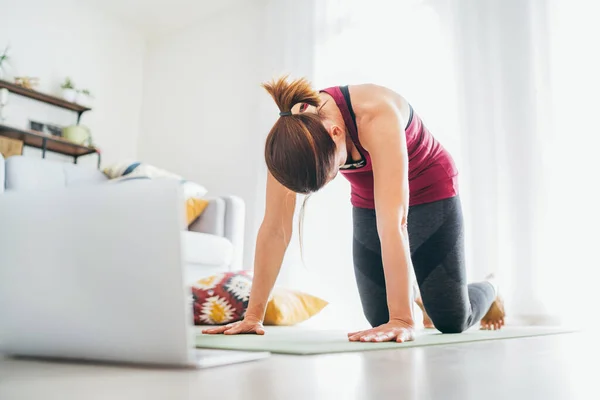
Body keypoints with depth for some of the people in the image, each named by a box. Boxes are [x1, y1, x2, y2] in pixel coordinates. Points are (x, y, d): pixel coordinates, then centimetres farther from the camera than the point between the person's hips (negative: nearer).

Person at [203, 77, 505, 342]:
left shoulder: (376, 116, -41)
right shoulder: (290, 136, -27)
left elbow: (392, 221, -46)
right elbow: (275, 228, -24)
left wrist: (402, 320, -48)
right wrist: (253, 315, -24)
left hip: (430, 191, -3)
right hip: (368, 201, 4)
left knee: (452, 321, -2)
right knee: (379, 319, 2)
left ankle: (487, 290, 34)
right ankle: (417, 295, 38)